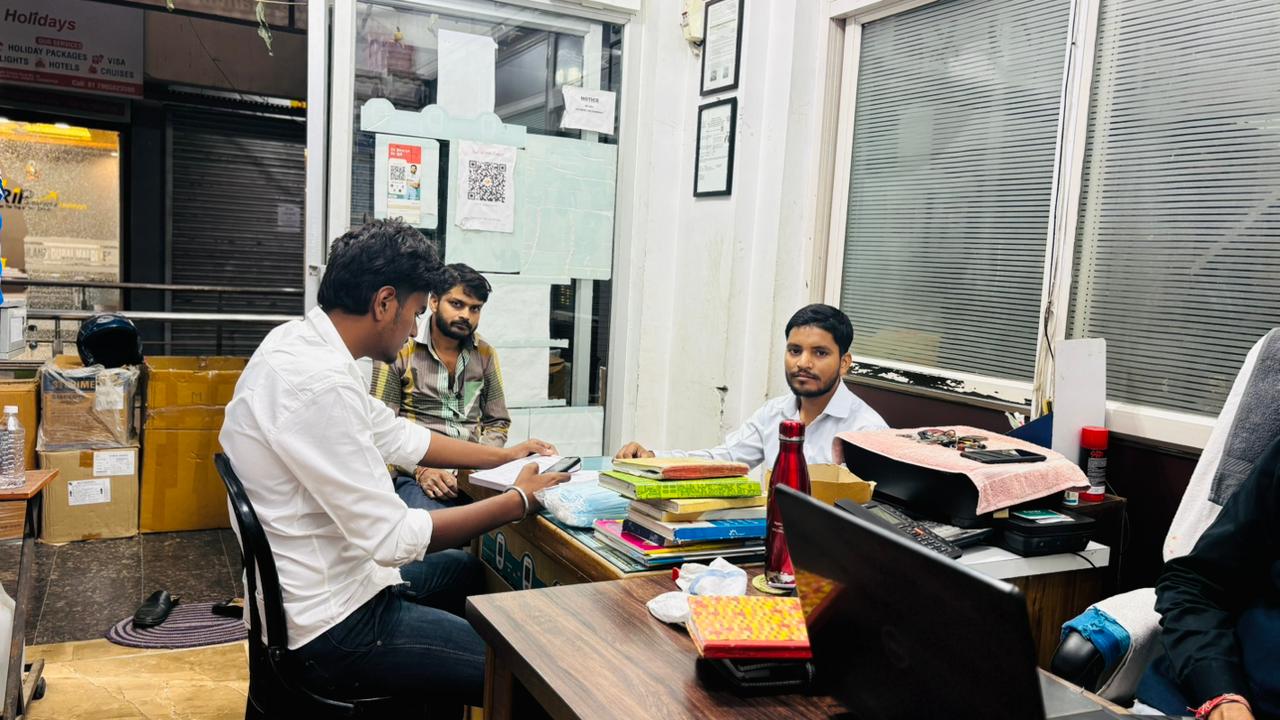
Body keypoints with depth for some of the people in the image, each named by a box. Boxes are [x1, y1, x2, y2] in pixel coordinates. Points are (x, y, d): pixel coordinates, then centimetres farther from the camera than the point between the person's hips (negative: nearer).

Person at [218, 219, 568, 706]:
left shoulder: (300, 344, 2)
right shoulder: (319, 383, -29)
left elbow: (397, 437, 14)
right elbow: (395, 539, -26)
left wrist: (503, 456, 16)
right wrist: (518, 501, -16)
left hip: (312, 588, 10)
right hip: (333, 629, -10)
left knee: (468, 570, 29)